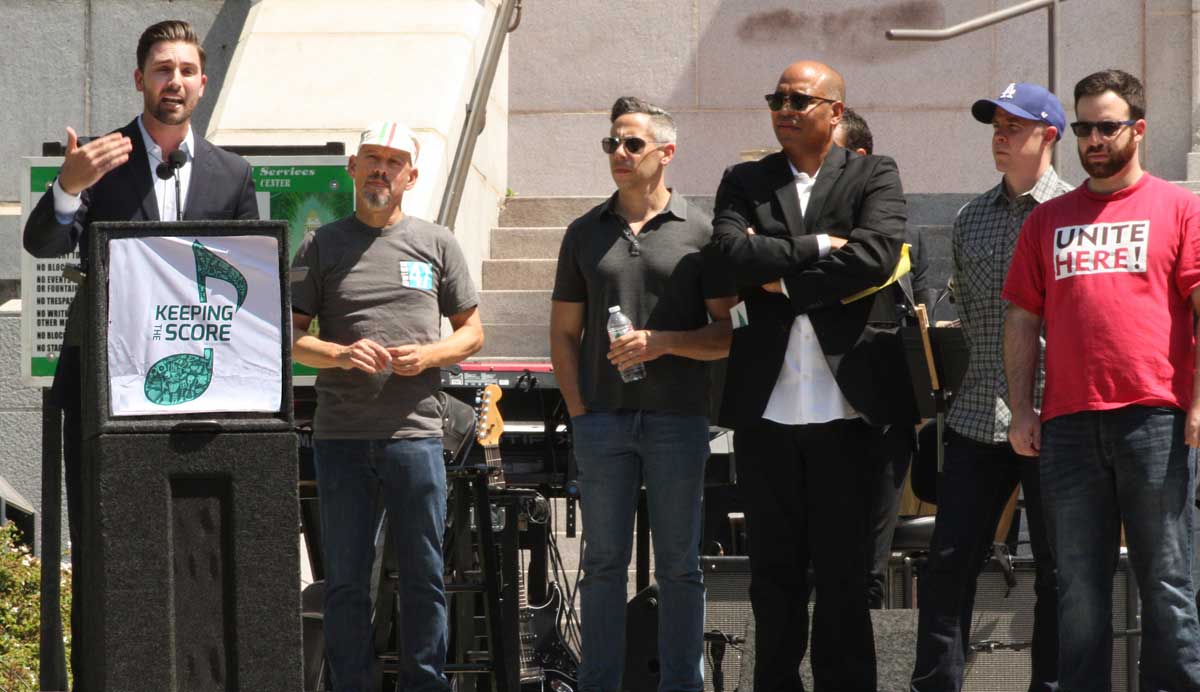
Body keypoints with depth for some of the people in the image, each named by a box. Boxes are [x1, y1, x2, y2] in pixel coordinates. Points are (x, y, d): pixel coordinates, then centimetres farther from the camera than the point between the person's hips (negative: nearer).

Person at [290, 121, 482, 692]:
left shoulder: (436, 244, 10)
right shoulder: (321, 246, 8)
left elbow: (471, 331, 13)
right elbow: (290, 337, 6)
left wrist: (431, 354, -7)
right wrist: (341, 355, -13)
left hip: (415, 431, 0)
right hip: (341, 433, 0)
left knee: (423, 576, 3)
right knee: (345, 577, 4)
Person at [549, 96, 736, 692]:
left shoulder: (700, 232, 1)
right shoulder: (586, 233, 10)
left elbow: (729, 333, 0)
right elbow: (563, 332, 12)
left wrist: (663, 342, -15)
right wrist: (579, 409, 1)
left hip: (677, 418, -2)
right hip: (602, 418, 2)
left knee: (678, 567, 2)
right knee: (604, 563, 5)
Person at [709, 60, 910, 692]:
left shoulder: (873, 177, 7)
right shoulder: (745, 183, 13)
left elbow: (875, 256, -11)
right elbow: (733, 254, -5)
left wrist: (780, 285, -7)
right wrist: (816, 248, -9)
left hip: (844, 404, -2)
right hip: (765, 407, 2)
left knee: (843, 573, 0)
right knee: (774, 572, 6)